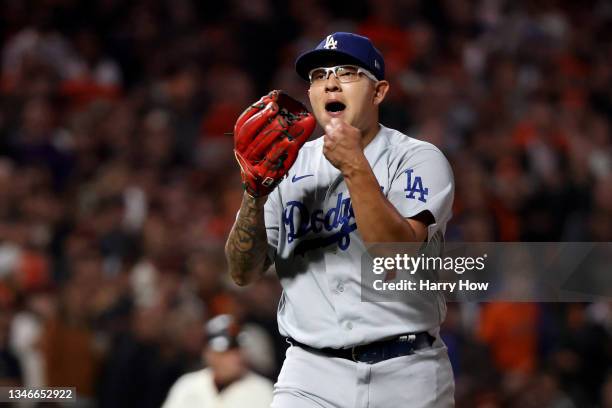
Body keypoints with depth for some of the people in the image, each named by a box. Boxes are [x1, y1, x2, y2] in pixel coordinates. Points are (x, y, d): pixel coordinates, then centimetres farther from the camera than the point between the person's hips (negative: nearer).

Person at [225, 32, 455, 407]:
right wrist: (255, 193, -12)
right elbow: (244, 273, 3)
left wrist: (354, 167, -21)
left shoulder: (419, 159, -1)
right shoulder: (290, 166, 10)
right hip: (313, 374, 2)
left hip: (406, 376, -2)